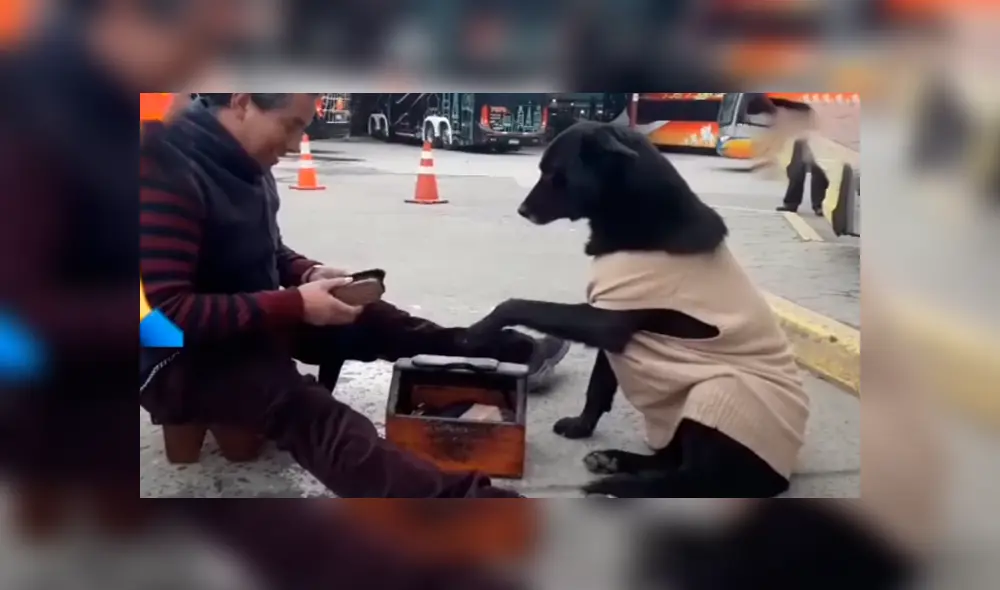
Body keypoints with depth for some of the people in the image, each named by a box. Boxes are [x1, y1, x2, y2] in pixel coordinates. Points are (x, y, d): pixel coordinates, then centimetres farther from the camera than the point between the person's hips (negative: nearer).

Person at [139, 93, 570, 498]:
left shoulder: (240, 162, 1)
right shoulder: (165, 174, -26)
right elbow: (165, 313, -30)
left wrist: (309, 272, -5)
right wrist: (294, 304, -29)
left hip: (252, 319, 9)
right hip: (184, 357, -9)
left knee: (369, 321, 5)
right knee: (312, 413, -30)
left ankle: (510, 355, 16)